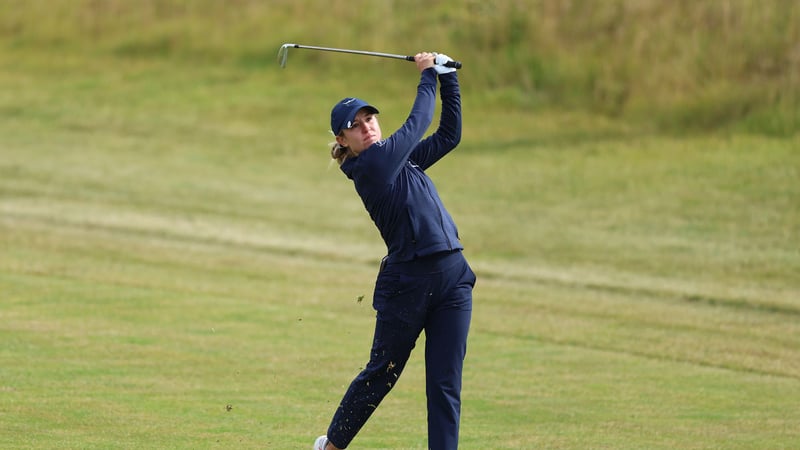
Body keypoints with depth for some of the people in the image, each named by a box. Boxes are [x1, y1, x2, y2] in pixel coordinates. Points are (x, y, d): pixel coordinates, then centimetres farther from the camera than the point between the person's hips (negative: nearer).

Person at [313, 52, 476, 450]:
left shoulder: (401, 159, 16)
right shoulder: (370, 164, -8)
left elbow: (449, 134, 20)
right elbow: (416, 125, -3)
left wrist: (447, 77, 15)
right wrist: (428, 76, 11)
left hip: (452, 277, 7)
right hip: (407, 281, -7)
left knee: (446, 385, 1)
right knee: (381, 373, 9)